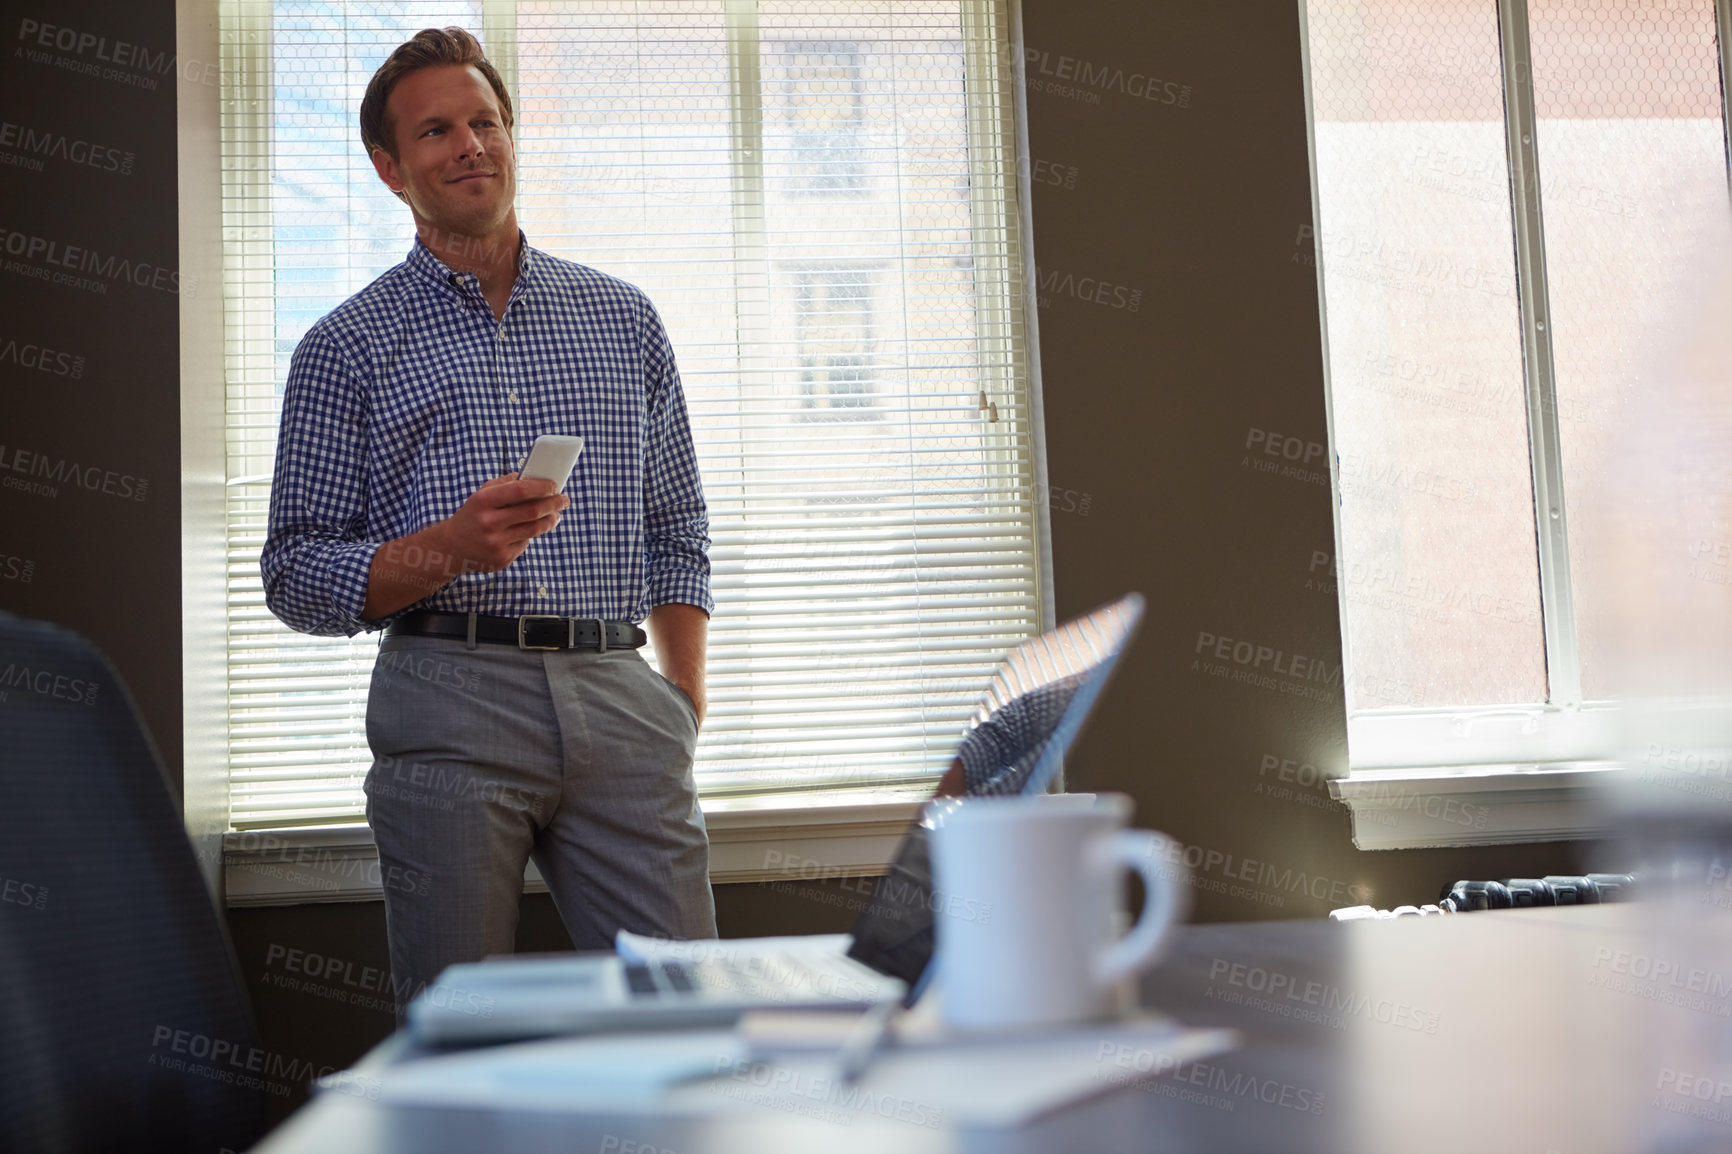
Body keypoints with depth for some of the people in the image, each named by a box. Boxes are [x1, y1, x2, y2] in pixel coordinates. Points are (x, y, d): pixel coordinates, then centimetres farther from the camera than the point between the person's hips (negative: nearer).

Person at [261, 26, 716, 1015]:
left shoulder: (624, 319, 17)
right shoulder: (347, 347, 9)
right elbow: (296, 575, 5)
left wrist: (687, 709, 8)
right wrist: (446, 550, -13)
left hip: (619, 699, 2)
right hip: (450, 701, -2)